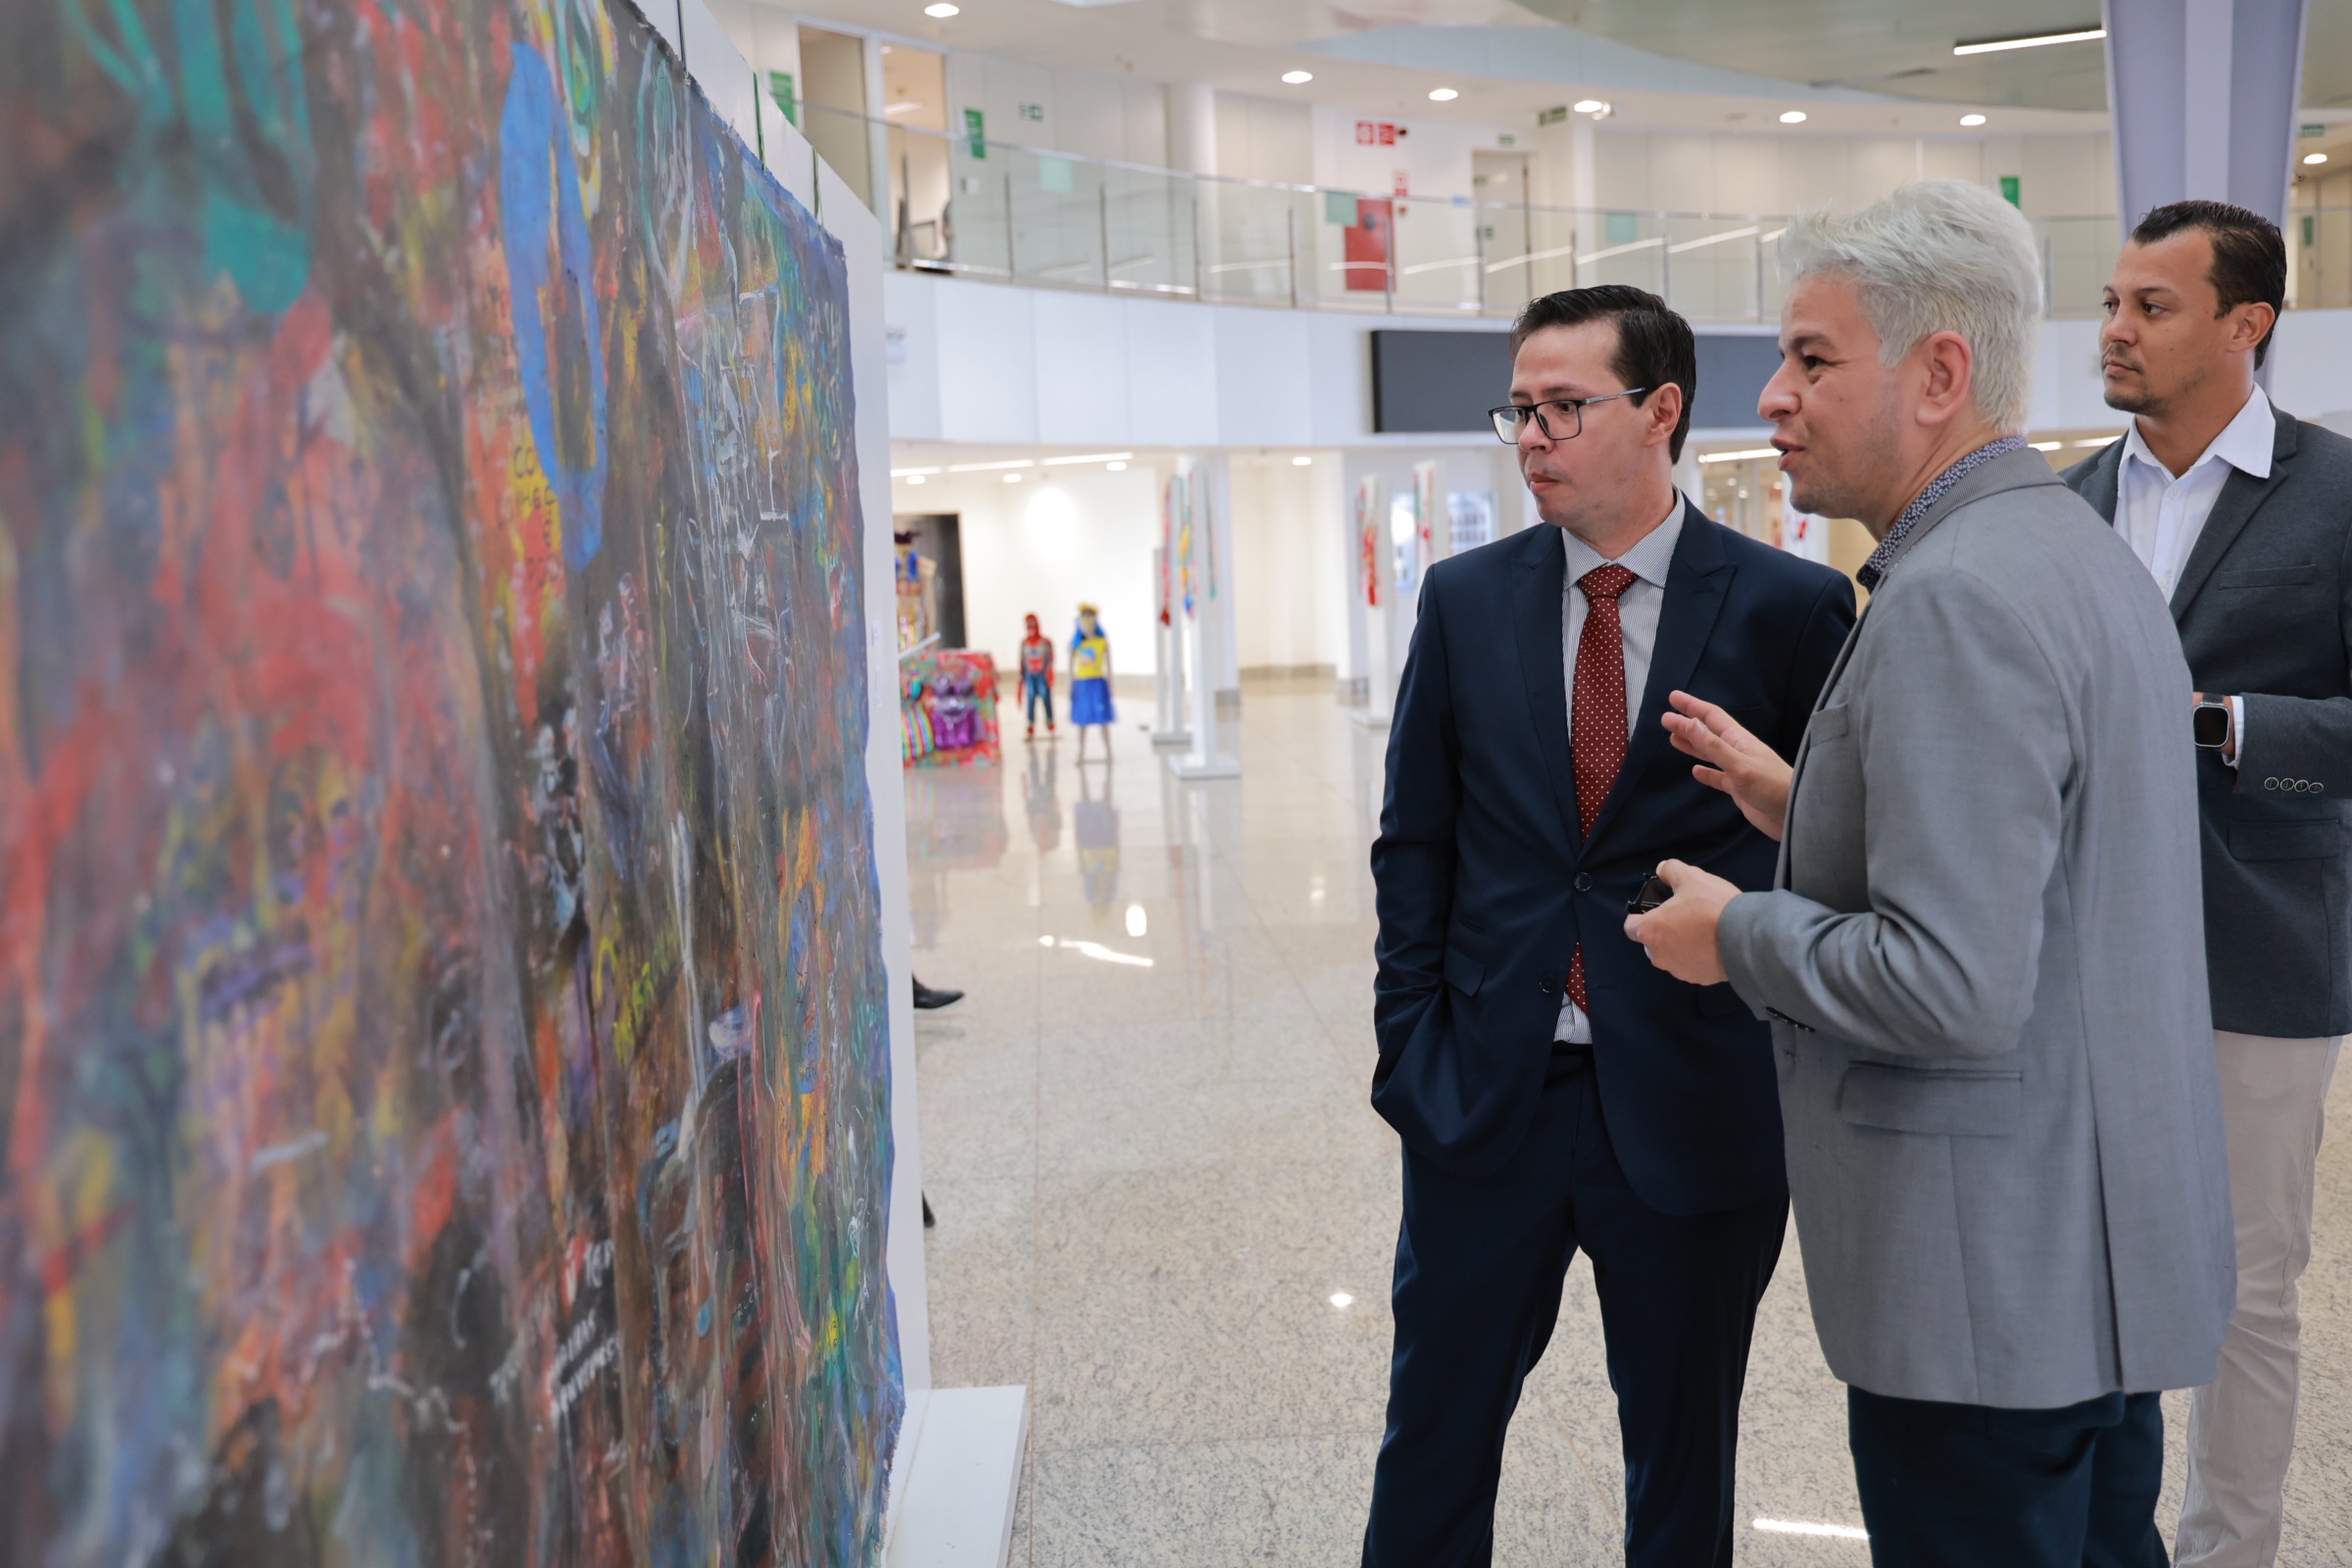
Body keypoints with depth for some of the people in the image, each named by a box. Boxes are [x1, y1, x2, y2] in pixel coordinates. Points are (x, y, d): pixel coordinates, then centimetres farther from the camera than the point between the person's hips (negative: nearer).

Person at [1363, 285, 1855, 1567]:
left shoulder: (1789, 608, -6)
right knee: (1433, 1436, 13)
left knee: (1683, 1455, 17)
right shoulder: (1464, 600, 2)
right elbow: (1414, 841, 6)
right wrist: (1411, 1046, 0)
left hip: (1696, 1109, -1)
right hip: (1486, 1099, 2)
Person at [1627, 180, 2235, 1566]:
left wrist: (1736, 931, -13)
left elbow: (1953, 991, -29)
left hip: (1993, 1278, -10)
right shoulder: (2090, 553, 10)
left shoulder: (1955, 598, -23)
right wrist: (1800, 802, 11)